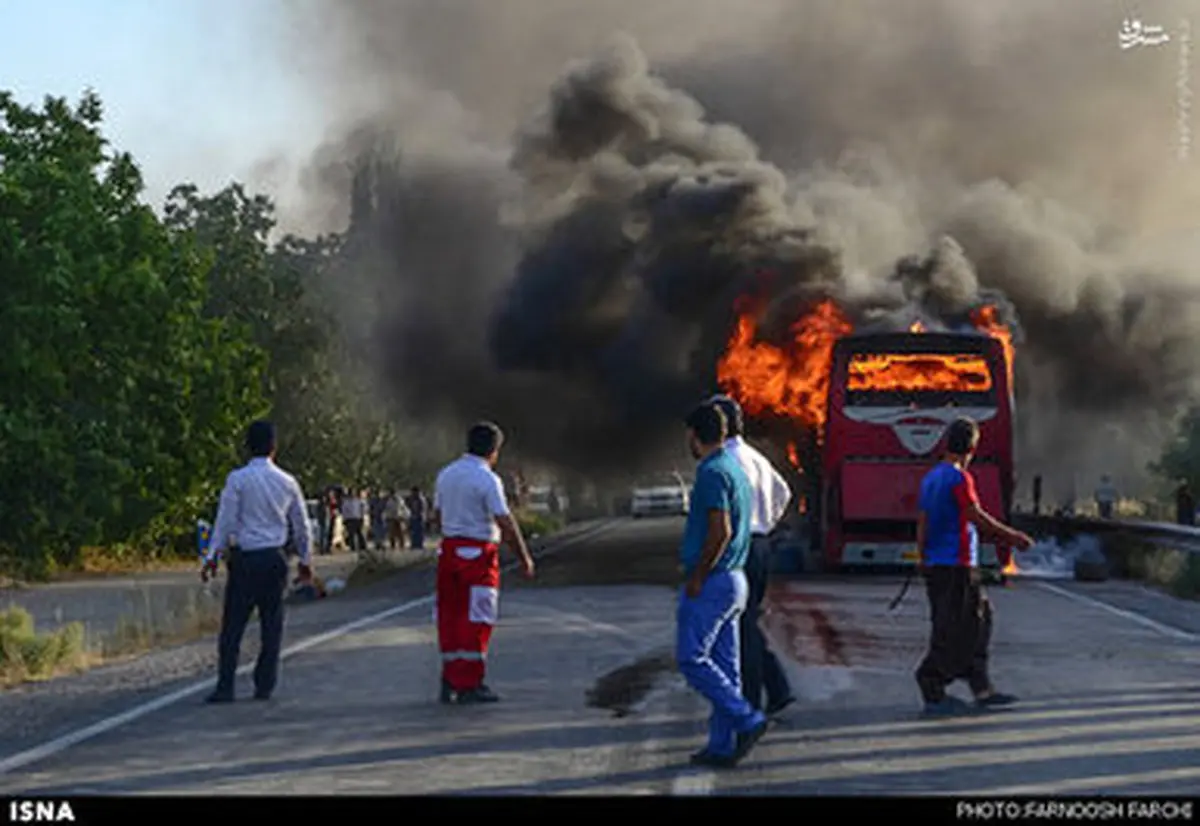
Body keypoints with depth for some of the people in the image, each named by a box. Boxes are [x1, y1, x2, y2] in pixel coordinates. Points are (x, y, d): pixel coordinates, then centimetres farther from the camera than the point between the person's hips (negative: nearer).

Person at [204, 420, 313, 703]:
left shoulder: (238, 479, -7)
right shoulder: (287, 482, 5)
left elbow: (226, 520, -9)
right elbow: (302, 525, 13)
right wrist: (305, 560, 24)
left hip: (245, 558, -3)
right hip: (275, 558, 3)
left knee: (233, 625, -1)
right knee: (272, 624, 9)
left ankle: (225, 687, -4)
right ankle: (264, 687, 10)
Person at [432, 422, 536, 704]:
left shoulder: (445, 474, 9)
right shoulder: (487, 479, -13)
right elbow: (506, 523, -16)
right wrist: (525, 558, -9)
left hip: (448, 550, 7)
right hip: (478, 553, -7)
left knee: (450, 617, 11)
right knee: (476, 620, -1)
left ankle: (449, 682, 14)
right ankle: (469, 686, 0)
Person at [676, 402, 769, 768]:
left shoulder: (712, 473, -16)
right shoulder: (735, 469, 14)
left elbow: (720, 531, -24)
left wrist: (697, 577, -16)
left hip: (711, 583, -10)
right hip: (734, 579, 10)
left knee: (692, 659, -4)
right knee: (724, 664, 9)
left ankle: (747, 720, -9)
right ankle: (722, 746, 11)